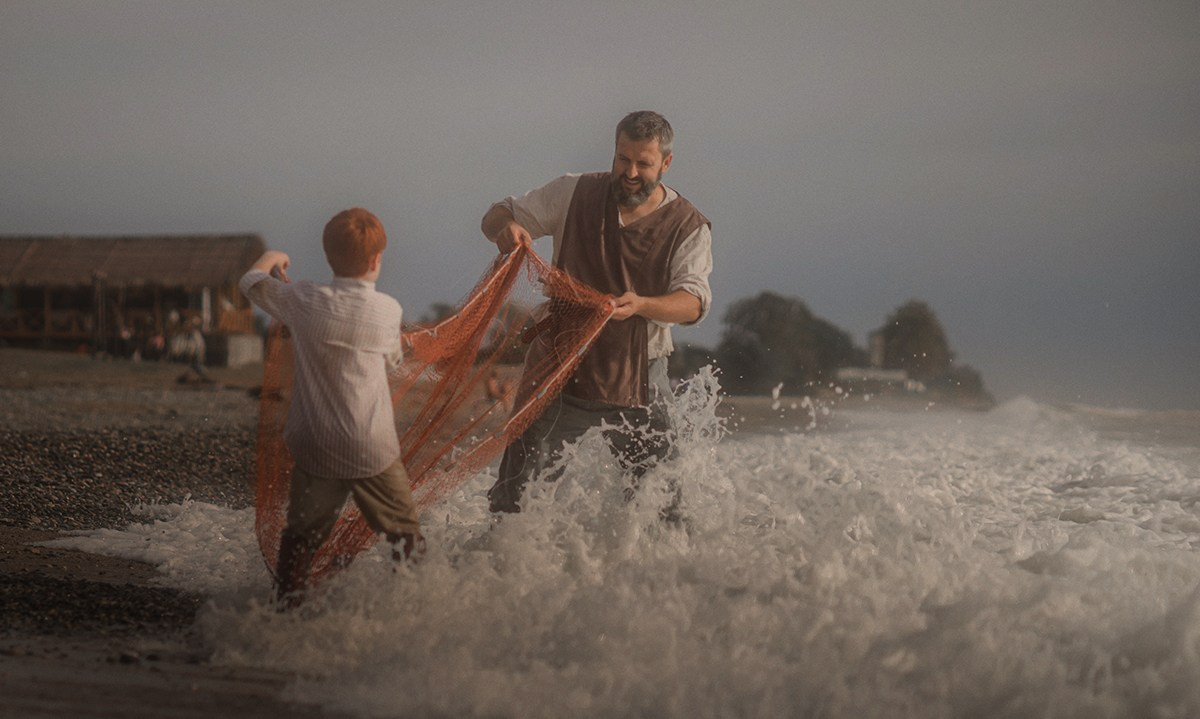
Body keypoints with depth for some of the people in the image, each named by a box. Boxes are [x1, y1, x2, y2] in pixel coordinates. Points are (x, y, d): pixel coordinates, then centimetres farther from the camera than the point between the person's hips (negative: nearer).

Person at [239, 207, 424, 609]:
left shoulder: (303, 301, -4)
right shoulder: (388, 311, -5)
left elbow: (251, 283, 15)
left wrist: (271, 259, 35)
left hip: (315, 450, 1)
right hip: (373, 450, -1)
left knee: (300, 538, 12)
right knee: (406, 537, 10)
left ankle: (286, 607, 9)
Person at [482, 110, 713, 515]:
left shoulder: (689, 228, -3)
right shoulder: (576, 194, 0)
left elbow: (694, 302, -14)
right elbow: (499, 215, 4)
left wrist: (641, 305, -36)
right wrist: (506, 228, -22)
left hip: (637, 379, 0)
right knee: (514, 494, 1)